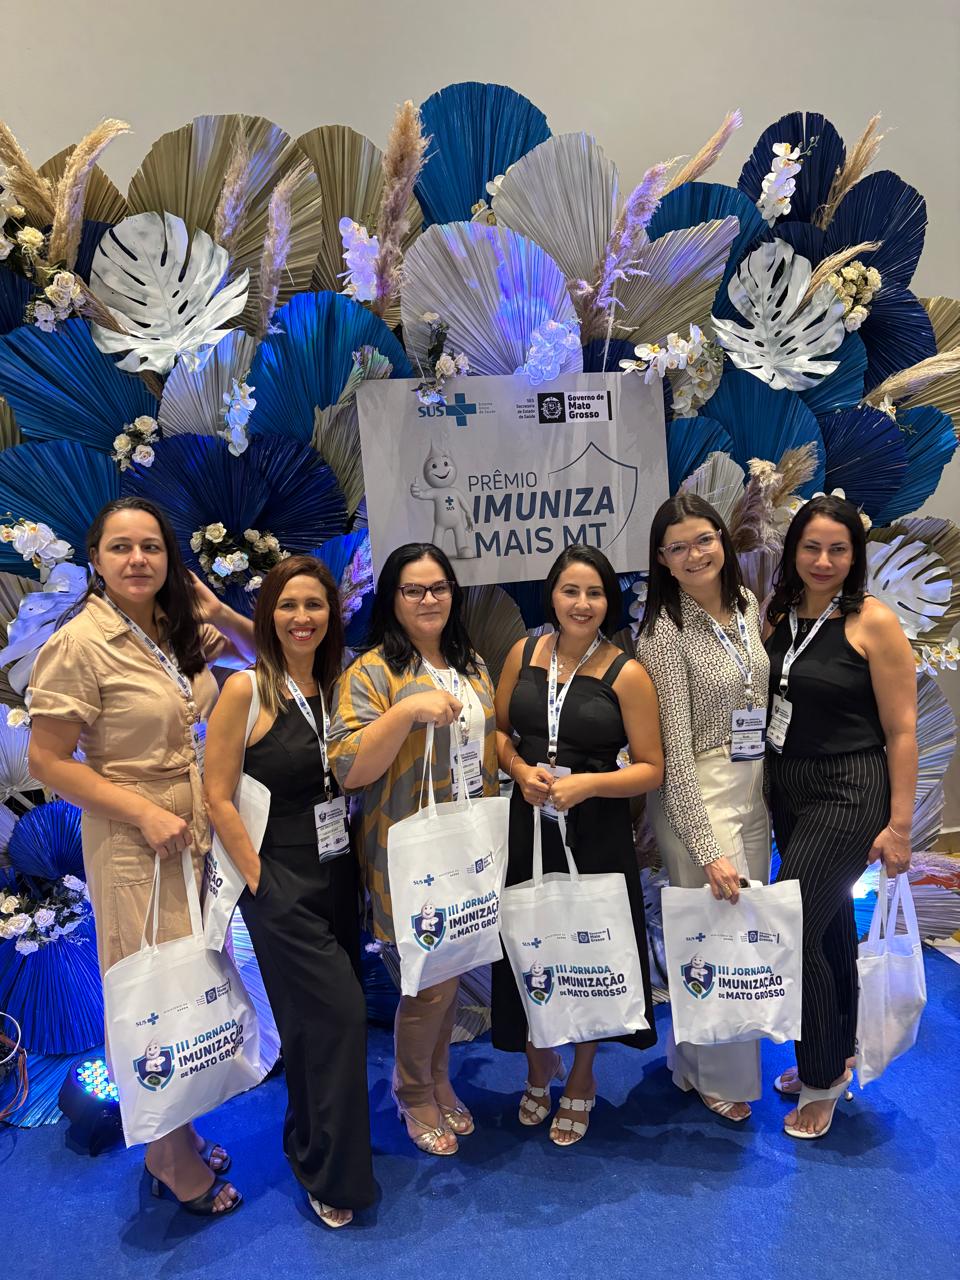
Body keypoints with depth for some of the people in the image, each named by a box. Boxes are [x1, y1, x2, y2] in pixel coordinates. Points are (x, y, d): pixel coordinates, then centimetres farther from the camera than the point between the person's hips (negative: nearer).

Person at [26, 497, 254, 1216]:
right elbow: (48, 762, -15)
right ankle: (179, 1171, 32)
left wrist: (217, 612, -5)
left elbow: (259, 653, 15)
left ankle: (180, 1140, 42)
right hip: (135, 845, -7)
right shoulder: (79, 644, -17)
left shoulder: (178, 628, 1)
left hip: (199, 834, 7)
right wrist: (146, 814, -20)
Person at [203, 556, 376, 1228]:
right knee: (337, 1013, -3)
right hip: (280, 882, -5)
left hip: (338, 873, 6)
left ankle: (311, 1143, 41)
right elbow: (218, 797, -13)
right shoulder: (247, 689, -13)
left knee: (318, 1020, 16)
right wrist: (260, 879, -12)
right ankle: (334, 1174, 19)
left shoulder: (336, 686, 4)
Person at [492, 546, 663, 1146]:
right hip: (528, 825, 3)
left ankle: (581, 1080, 40)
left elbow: (652, 769, -8)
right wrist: (520, 770, -10)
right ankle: (539, 1068, 43)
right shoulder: (525, 653, 1)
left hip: (596, 832, -3)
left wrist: (586, 783, -21)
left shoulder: (627, 674, -10)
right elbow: (499, 730, 9)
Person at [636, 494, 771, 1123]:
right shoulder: (664, 632, -17)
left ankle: (693, 1059, 40)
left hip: (755, 791, 7)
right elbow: (674, 751, -18)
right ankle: (722, 1077, 29)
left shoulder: (748, 604, 4)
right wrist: (708, 848, -20)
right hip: (699, 799, -7)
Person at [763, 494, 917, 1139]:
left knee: (792, 928, -5)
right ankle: (835, 1057, 38)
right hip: (788, 790, 6)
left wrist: (898, 825, -12)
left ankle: (824, 1076, 18)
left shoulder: (872, 620, -13)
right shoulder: (780, 616, 4)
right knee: (830, 925, 19)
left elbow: (902, 730, -12)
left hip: (849, 795, -6)